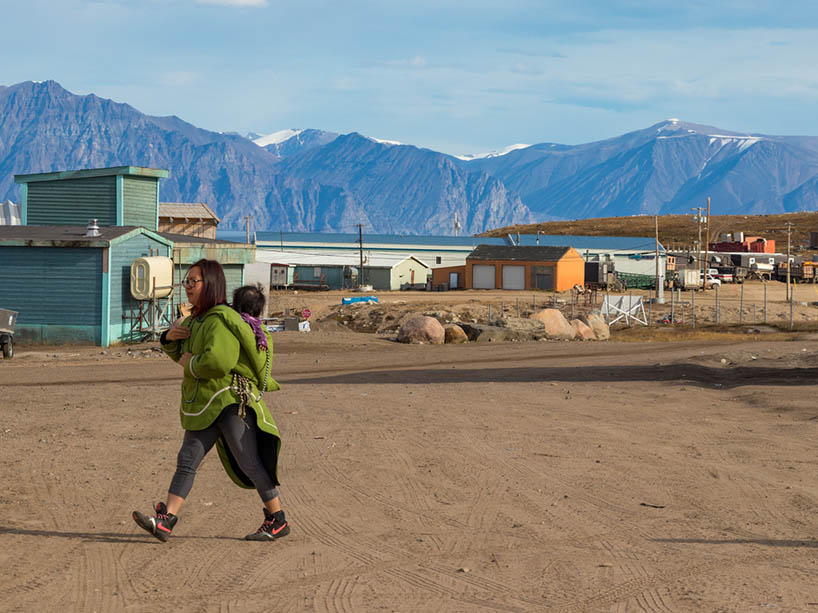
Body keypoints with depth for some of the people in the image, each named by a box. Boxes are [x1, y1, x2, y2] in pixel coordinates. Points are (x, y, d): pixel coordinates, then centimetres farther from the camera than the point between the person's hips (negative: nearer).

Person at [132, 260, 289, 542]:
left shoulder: (221, 320, -16)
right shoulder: (197, 319, 16)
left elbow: (218, 361, -29)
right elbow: (183, 354, 28)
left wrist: (190, 363, -11)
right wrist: (170, 338, 6)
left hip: (232, 400, -9)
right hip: (205, 406, 9)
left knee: (250, 463, -3)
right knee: (187, 459, 2)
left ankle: (277, 521, 8)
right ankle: (164, 521, -2)